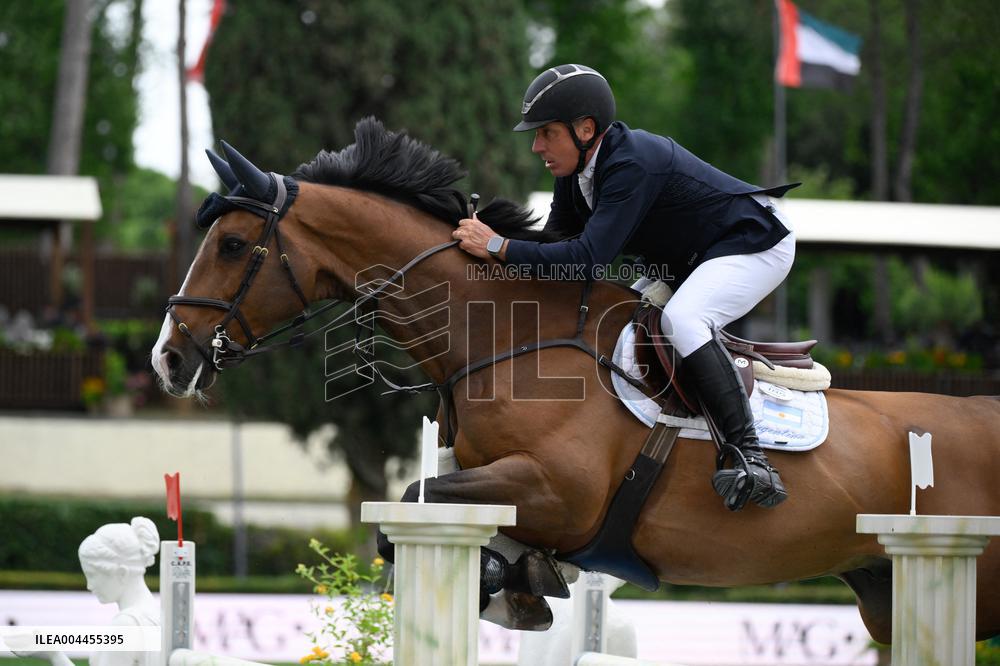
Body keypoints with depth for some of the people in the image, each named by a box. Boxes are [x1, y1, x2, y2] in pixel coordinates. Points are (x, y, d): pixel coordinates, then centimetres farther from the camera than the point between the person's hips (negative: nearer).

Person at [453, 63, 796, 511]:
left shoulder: (632, 164, -31)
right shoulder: (578, 167, -2)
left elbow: (590, 258, -38)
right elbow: (560, 240, 8)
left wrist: (499, 247, -36)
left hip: (756, 245, -11)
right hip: (689, 260, 11)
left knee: (680, 319, -34)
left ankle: (750, 459, -38)